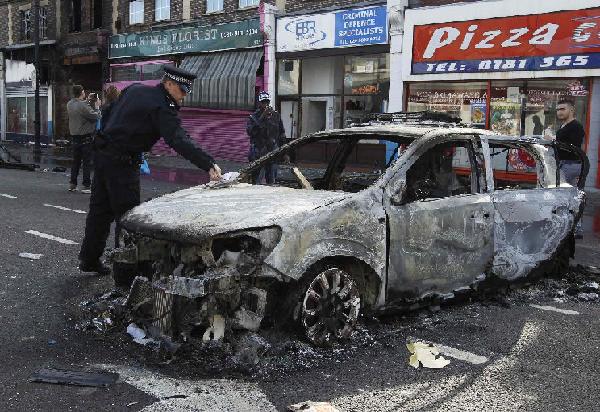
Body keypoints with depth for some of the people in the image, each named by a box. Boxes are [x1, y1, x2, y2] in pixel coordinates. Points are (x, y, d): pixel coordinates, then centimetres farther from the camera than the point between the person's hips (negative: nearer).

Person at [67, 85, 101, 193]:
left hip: (75, 136, 7)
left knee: (76, 161, 15)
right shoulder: (83, 106, -19)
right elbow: (96, 117, -15)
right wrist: (97, 107, 1)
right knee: (87, 161, -1)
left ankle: (72, 184, 16)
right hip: (85, 137, -7)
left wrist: (87, 101, 19)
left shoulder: (69, 104, 4)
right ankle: (86, 185, -1)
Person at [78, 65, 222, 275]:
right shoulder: (161, 108, -17)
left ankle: (89, 259, 26)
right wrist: (209, 165, -34)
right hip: (121, 161, -9)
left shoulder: (134, 89, 10)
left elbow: (108, 114, 17)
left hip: (102, 153, 9)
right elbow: (179, 141, -28)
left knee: (100, 209, 16)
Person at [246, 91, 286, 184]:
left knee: (272, 180, 8)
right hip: (258, 154, -3)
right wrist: (262, 117, -21)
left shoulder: (276, 116, 10)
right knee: (257, 180, -7)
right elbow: (249, 131, -19)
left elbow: (282, 134, 15)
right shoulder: (253, 117, 0)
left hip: (273, 152, 3)